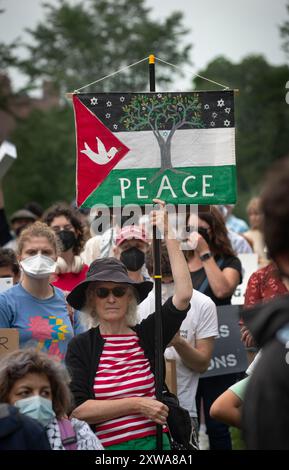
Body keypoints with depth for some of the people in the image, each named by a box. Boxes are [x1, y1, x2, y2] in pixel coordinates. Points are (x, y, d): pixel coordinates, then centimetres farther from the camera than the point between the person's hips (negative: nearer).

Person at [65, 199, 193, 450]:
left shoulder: (147, 334, 3)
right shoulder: (80, 346, -1)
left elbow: (184, 294, -8)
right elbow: (77, 409, -10)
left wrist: (167, 234, -6)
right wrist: (137, 404, -14)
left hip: (155, 440, 2)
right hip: (106, 444, -1)